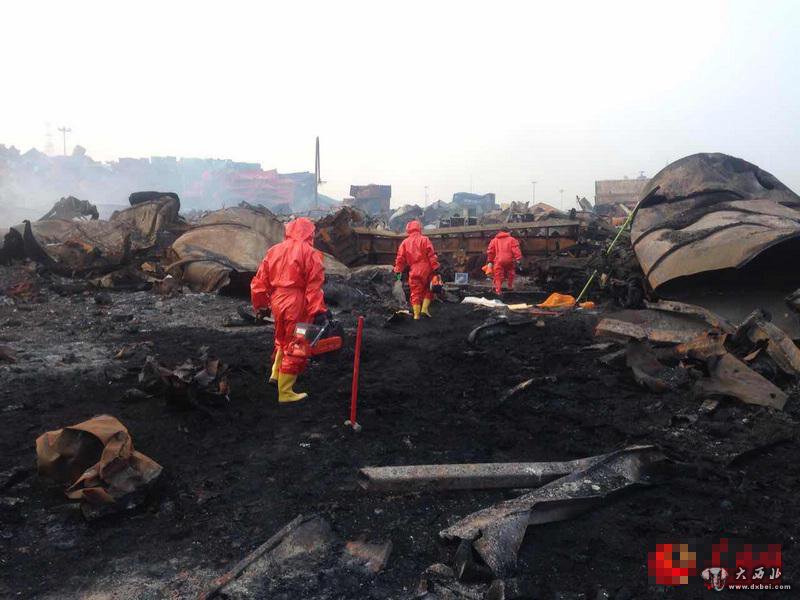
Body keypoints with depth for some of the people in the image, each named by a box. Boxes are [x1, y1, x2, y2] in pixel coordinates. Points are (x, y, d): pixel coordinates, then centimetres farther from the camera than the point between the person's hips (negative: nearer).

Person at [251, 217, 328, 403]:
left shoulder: (274, 250, 8)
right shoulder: (310, 253, -9)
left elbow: (260, 281, 11)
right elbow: (314, 287, -16)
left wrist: (261, 306, 20)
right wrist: (319, 311, -15)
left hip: (277, 303, 6)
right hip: (297, 307, -6)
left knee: (282, 339, 30)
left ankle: (276, 373, 29)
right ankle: (285, 392, 12)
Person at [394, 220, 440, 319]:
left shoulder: (405, 242, 8)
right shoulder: (424, 240, 0)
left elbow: (400, 258, 6)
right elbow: (431, 255, -7)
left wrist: (398, 271, 10)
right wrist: (436, 267, -6)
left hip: (414, 272, 2)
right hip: (426, 270, -2)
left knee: (415, 293, 7)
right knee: (428, 290, 15)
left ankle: (416, 314, 5)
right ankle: (425, 308, 1)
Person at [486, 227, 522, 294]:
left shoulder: (494, 240, 17)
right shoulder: (512, 239, 11)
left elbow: (490, 251, 13)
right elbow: (516, 249, -3)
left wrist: (490, 261, 17)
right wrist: (518, 259, -8)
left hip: (498, 261, 1)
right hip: (509, 260, -1)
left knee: (498, 276, 2)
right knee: (510, 274, 20)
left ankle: (498, 290, -3)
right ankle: (510, 286, 29)